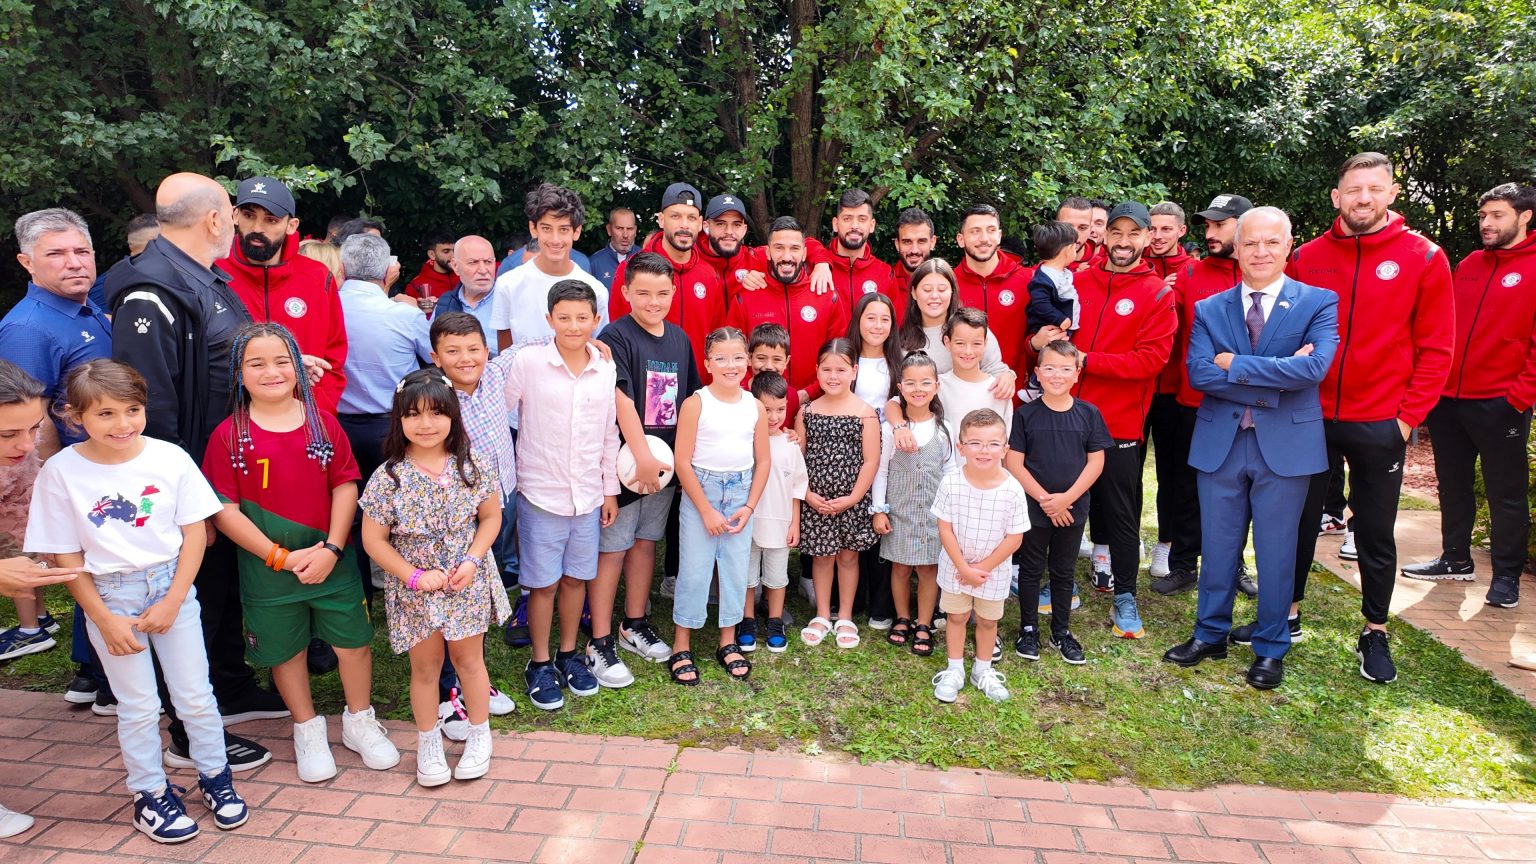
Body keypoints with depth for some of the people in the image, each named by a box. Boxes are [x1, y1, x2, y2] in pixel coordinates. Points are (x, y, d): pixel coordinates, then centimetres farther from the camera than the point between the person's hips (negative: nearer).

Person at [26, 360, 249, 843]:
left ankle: (214, 777, 30)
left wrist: (172, 602, -9)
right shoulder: (61, 471, -10)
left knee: (196, 696, 9)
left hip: (173, 587, 1)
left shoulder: (171, 458, -10)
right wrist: (104, 619, -9)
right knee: (139, 706, 9)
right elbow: (66, 555, -6)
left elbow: (194, 533, -5)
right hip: (109, 597, 0)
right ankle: (150, 794, 30)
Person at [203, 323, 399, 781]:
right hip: (267, 568, -1)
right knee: (287, 650, 14)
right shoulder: (229, 435, -8)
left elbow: (345, 486, -3)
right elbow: (224, 511, -10)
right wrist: (280, 556, -14)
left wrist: (332, 549, -13)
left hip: (332, 562, 1)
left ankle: (359, 721, 33)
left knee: (354, 641, 10)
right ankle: (308, 730, 37)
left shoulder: (322, 421, -3)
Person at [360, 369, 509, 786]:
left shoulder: (472, 467, -9)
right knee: (425, 667, 14)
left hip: (466, 584, 1)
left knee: (469, 659, 15)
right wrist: (414, 576, -15)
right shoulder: (389, 477, -14)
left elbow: (491, 517, 0)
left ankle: (479, 735, 35)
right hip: (415, 590, -1)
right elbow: (373, 539, -8)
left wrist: (472, 560, -14)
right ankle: (428, 743, 35)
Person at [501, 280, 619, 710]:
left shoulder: (606, 368, 2)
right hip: (540, 493, -3)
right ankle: (539, 664, 26)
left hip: (588, 495, 3)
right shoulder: (527, 361, -10)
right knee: (543, 583, 7)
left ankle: (568, 655, 34)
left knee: (576, 577, 14)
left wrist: (610, 489, 11)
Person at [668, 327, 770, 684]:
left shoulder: (755, 406, 2)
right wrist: (707, 511, -11)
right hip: (700, 489, -3)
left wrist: (749, 507, -3)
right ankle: (681, 646, 15)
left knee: (737, 568, 9)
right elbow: (683, 461, -11)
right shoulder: (696, 403, -9)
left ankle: (728, 642, 25)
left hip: (741, 492, 4)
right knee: (694, 570, 0)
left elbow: (763, 461, 6)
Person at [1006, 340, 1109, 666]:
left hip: (1073, 508, 2)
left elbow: (1096, 462, -3)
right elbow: (1013, 462, -9)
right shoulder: (1026, 414, -8)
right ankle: (1028, 629, 27)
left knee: (1064, 571, 15)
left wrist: (1067, 498, -14)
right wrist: (1044, 498, -15)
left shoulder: (1089, 414, -3)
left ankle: (1061, 630, 31)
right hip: (1033, 508, -2)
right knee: (1031, 569, 11)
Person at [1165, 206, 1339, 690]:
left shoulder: (1319, 303, -2)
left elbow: (1314, 367, -19)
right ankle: (1211, 634, 29)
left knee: (1276, 550, 8)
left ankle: (1271, 649, 25)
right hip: (1220, 442, 2)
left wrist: (1234, 365, -15)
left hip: (1286, 444, -2)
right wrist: (1273, 381, -17)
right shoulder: (1209, 309, 4)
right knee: (1217, 547, 13)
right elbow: (1198, 373, -10)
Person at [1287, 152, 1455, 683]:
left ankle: (1375, 633, 24)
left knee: (1376, 532, 9)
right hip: (1310, 419, 2)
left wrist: (1409, 415, -7)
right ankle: (1287, 614, 27)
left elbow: (1436, 347, -2)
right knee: (1298, 520, 12)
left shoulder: (1423, 258, -3)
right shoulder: (1307, 258, 2)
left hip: (1380, 424, -1)